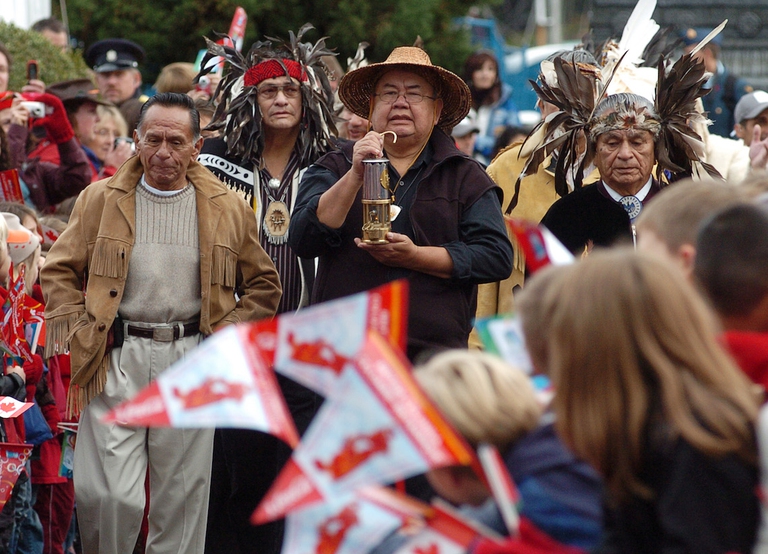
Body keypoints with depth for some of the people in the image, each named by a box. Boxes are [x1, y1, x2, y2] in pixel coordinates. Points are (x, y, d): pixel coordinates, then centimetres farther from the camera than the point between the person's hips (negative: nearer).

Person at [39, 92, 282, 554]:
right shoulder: (101, 200, 6)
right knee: (108, 496, -10)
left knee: (182, 499, 4)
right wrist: (79, 332, -2)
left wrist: (227, 335, 3)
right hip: (116, 361, -1)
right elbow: (60, 271, 9)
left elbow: (264, 286, 15)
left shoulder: (228, 209, 8)